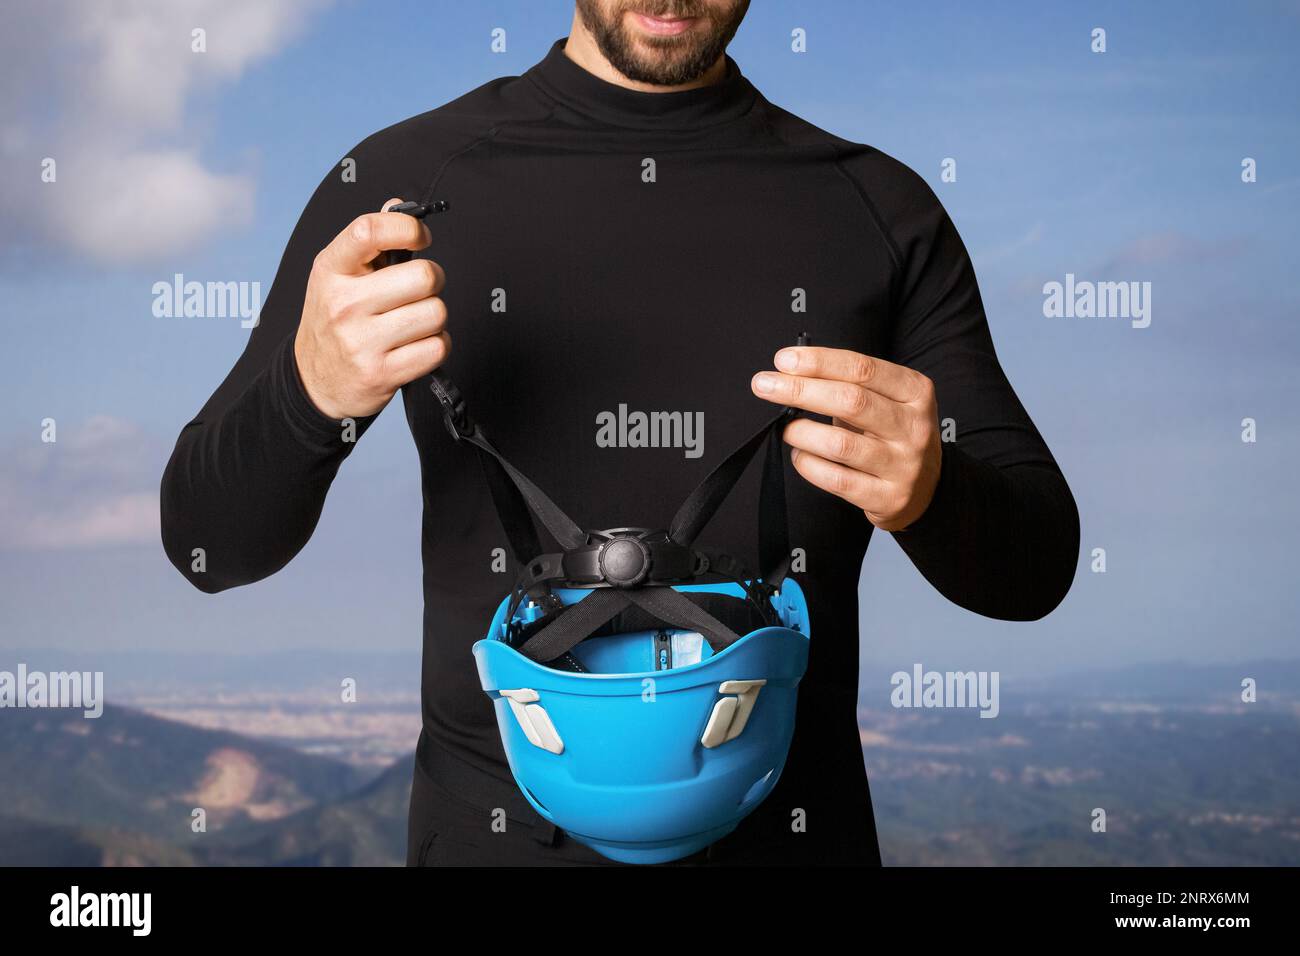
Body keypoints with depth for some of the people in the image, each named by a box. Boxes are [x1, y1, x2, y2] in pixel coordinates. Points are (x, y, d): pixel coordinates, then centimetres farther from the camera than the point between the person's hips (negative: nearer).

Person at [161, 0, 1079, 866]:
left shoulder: (882, 208, -2)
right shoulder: (403, 182, -5)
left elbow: (1036, 570, -2)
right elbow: (211, 547, -4)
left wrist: (928, 493, -25)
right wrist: (311, 388, -26)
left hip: (790, 833, 2)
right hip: (501, 830, -1)